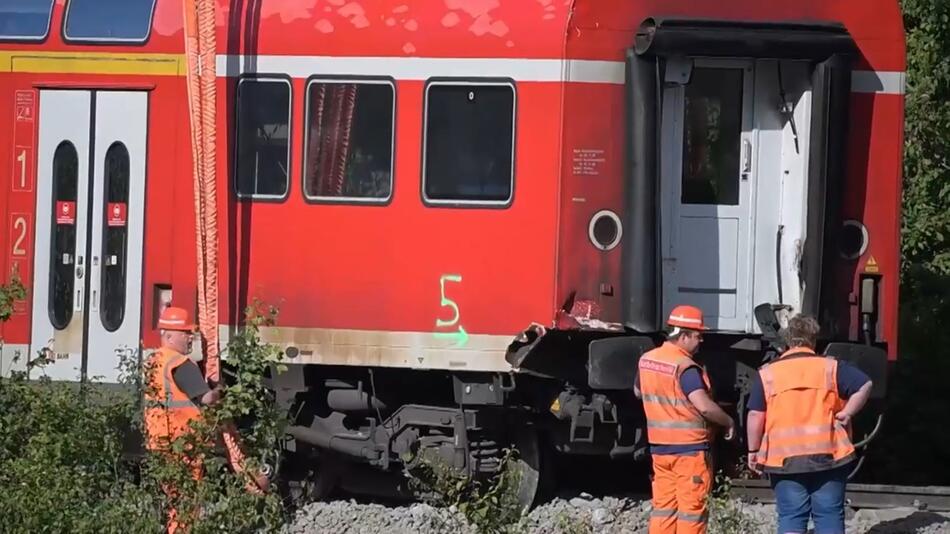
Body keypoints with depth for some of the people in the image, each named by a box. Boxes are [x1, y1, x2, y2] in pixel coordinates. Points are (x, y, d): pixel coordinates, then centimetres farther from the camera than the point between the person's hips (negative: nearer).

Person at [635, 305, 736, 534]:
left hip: (659, 446, 7)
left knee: (663, 506, 9)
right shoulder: (686, 367, -19)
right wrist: (728, 422, -11)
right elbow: (704, 406, -27)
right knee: (691, 507, -1)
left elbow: (638, 392, 25)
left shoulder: (646, 360, 6)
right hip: (690, 446, -7)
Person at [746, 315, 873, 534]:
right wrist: (846, 414, -2)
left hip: (785, 458, 0)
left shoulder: (767, 374, 1)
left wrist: (754, 451, 9)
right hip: (828, 456, 0)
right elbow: (864, 385, -8)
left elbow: (755, 417, 0)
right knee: (829, 516, 6)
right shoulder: (830, 368, 1)